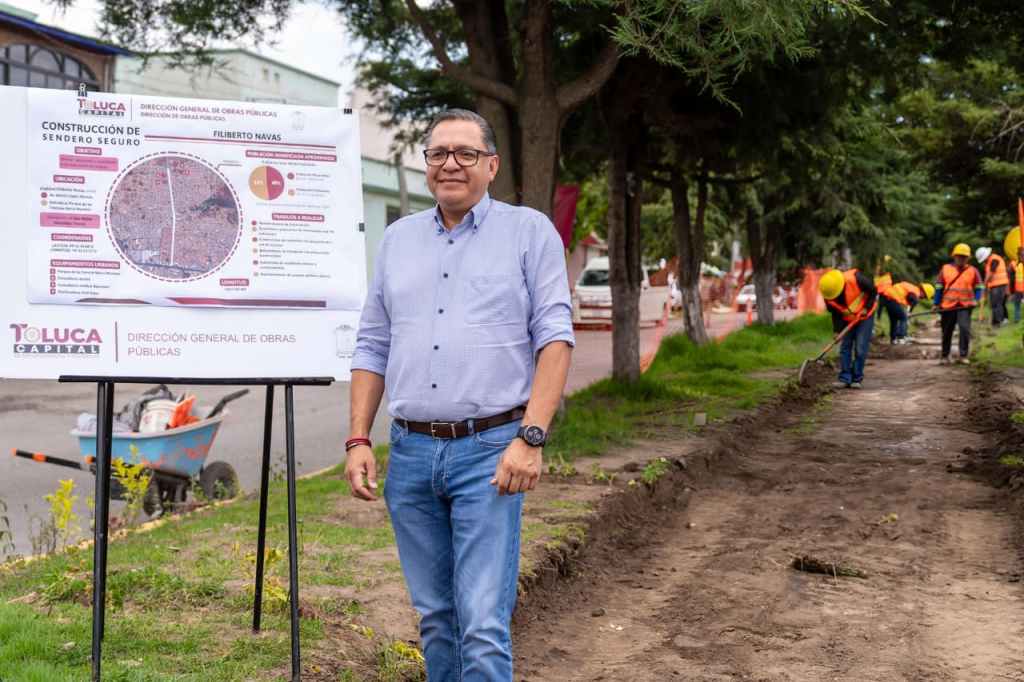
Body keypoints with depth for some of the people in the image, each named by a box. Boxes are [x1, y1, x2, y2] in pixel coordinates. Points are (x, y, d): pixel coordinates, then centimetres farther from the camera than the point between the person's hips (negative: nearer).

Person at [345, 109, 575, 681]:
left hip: (490, 451, -4)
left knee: (484, 625, -9)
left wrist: (531, 438, -15)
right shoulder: (399, 239, 15)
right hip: (411, 452, 5)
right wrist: (359, 441, 7)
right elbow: (373, 347, 16)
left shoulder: (530, 231, 2)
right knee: (435, 617, 12)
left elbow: (555, 336, -4)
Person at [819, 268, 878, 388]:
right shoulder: (828, 297, -19)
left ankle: (857, 379, -2)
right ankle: (844, 378, 1)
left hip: (865, 315, -4)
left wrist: (866, 308, -20)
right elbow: (835, 314, -5)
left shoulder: (855, 278, -32)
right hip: (848, 320, 4)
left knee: (860, 348, -8)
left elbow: (873, 291, -16)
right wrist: (838, 330, -12)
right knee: (845, 347, -2)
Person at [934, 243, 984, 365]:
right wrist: (936, 303, 5)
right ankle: (944, 356, 25)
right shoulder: (945, 269, 6)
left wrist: (976, 300, -8)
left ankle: (964, 356, -9)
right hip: (948, 306, 1)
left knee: (965, 328, -17)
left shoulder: (973, 271, 5)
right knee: (947, 332, 10)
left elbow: (979, 287, 9)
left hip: (965, 306, -1)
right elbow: (939, 287, 9)